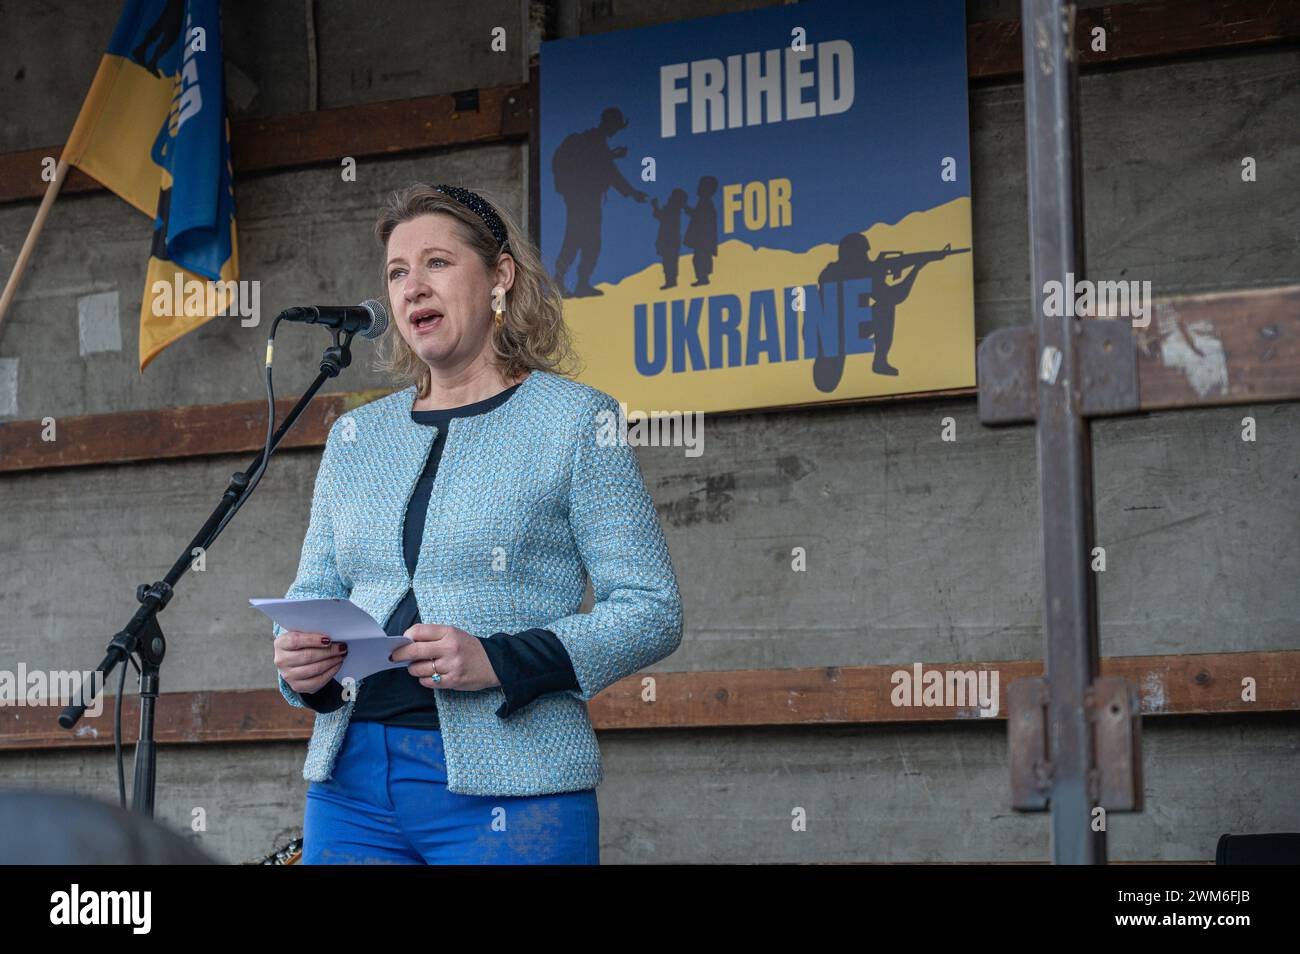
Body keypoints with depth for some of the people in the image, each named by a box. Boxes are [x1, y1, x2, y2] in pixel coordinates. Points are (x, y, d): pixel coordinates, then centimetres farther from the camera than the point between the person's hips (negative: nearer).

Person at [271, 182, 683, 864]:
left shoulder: (574, 420, 1)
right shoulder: (354, 437, 16)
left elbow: (651, 610, -5)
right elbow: (312, 595, 19)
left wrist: (499, 661, -18)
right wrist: (299, 662, -5)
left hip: (506, 789, -4)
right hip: (351, 779, 4)